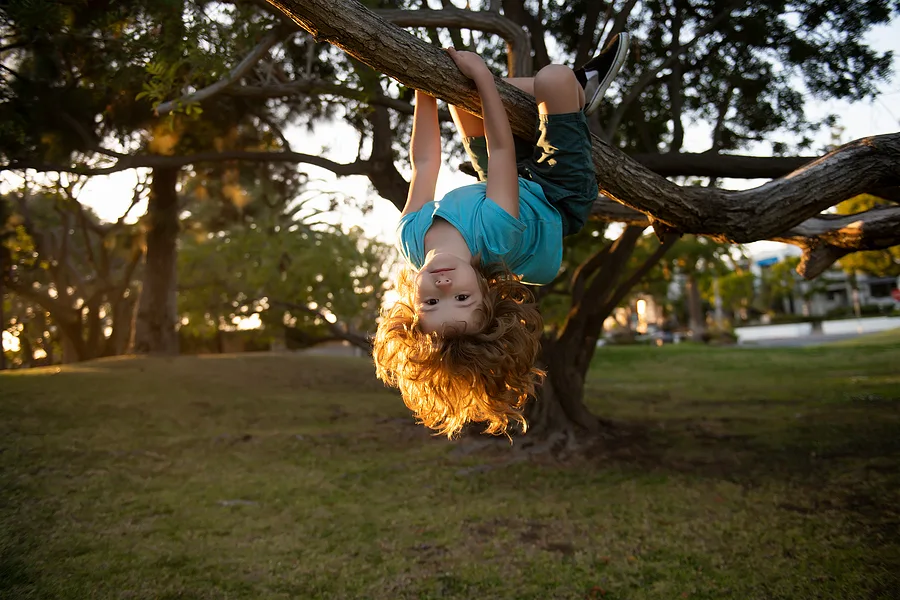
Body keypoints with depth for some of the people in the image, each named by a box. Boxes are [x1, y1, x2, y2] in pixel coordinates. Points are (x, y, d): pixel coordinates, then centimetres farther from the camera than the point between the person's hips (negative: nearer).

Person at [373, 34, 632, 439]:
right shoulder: (492, 235, -46)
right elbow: (501, 148, -35)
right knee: (554, 78, -21)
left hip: (519, 183, 5)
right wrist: (482, 74, -28)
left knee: (464, 92, 10)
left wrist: (425, 87, -16)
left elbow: (424, 163, -21)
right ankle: (580, 90, 21)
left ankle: (581, 86, 29)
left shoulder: (411, 238, -34)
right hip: (557, 200, -4)